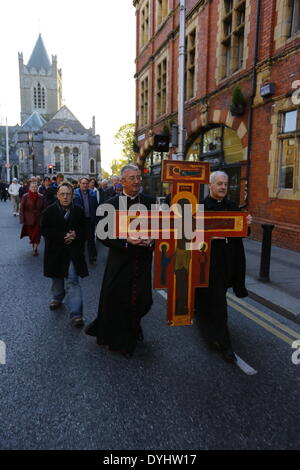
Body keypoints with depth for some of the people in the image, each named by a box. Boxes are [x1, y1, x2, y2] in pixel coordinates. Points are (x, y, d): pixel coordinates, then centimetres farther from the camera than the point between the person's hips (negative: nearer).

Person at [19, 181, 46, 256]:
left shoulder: (41, 197, -4)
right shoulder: (25, 197, -5)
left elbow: (44, 208, 0)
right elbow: (21, 208, -4)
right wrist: (22, 220, -8)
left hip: (38, 219, 0)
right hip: (29, 220, 1)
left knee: (37, 234, -2)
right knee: (30, 233, 12)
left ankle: (35, 249, 9)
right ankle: (33, 246, 34)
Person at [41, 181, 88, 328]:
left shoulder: (79, 211, -2)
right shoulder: (49, 211, -3)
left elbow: (84, 229, 4)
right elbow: (45, 230, -7)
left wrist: (76, 235, -18)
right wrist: (63, 236, -18)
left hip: (73, 251, -2)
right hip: (55, 251, 2)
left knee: (72, 281, -9)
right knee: (57, 278, 21)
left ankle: (76, 314, -9)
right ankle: (57, 298, 48)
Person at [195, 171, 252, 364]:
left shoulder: (232, 207, 9)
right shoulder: (201, 207, -7)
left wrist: (246, 223, -11)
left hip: (229, 260, 6)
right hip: (209, 259, -6)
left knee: (216, 295, 20)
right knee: (217, 301, -3)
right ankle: (224, 344, 7)